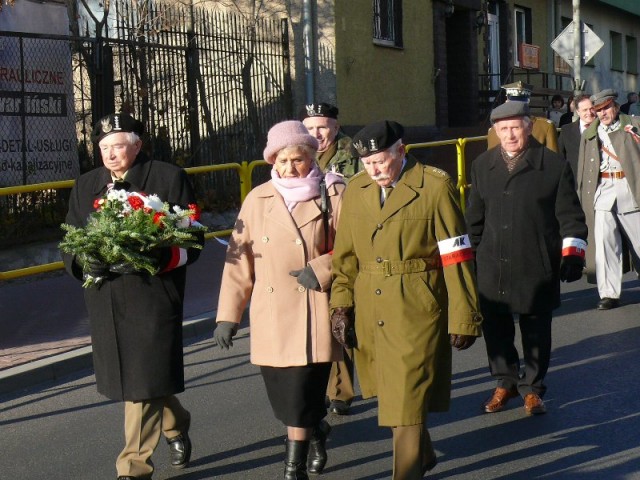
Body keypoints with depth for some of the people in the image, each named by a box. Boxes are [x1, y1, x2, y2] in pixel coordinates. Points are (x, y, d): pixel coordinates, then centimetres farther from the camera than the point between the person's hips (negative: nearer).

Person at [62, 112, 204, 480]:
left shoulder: (169, 178, 0)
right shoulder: (86, 186, 14)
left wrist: (152, 258, -20)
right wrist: (85, 262, -10)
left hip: (153, 296, -5)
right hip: (106, 301, 5)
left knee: (144, 380, -6)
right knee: (129, 377, 15)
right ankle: (176, 426, 41)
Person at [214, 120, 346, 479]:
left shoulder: (334, 195, 0)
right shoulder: (258, 199, 7)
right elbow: (238, 260, 6)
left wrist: (321, 269, -15)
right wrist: (228, 314, 4)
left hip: (314, 314, -3)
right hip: (272, 315, 3)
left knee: (303, 394, -7)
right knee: (283, 394, 11)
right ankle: (316, 433, 40)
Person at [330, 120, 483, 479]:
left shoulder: (435, 187, -8)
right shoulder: (356, 190, 7)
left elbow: (456, 257, -8)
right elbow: (345, 254, 11)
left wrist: (463, 318, -9)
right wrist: (341, 305, 3)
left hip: (416, 311, -5)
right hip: (369, 311, 6)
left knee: (407, 403, -5)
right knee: (391, 394, 19)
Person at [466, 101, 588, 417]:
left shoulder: (554, 165, -2)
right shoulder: (482, 166, 9)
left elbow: (570, 216, 0)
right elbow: (474, 217, 15)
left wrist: (572, 254, -8)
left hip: (536, 268, -3)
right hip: (492, 267, 3)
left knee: (536, 330, 7)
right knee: (495, 328, 10)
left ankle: (532, 388, 24)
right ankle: (505, 383, 29)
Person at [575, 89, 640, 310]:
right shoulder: (589, 134, 15)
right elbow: (583, 169, 16)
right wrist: (584, 197, 11)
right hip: (603, 191, 2)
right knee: (603, 241, -7)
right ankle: (608, 294, -4)